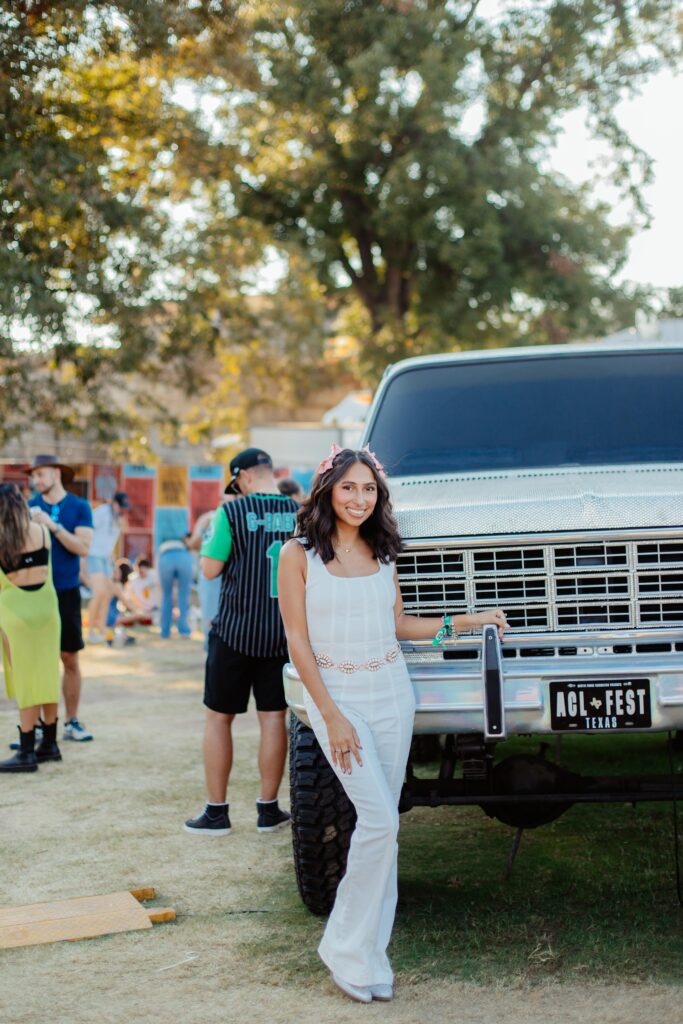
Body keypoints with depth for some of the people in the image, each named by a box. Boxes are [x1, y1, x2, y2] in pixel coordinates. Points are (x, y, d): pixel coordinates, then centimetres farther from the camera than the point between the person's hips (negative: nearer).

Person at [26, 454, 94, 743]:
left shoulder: (79, 507, 0)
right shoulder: (29, 507, 4)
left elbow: (83, 548, -10)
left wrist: (53, 526, -18)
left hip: (66, 592, 0)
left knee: (70, 659, 5)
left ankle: (72, 722, 14)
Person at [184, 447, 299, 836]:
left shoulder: (232, 512, -10)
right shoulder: (299, 513, 1)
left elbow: (211, 569, -9)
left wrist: (208, 543, 10)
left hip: (235, 631, -3)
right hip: (282, 633, 3)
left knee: (219, 717, 8)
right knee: (273, 717, 8)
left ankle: (217, 812, 10)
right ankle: (269, 810, 13)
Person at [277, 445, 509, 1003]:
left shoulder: (381, 553, 9)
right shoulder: (299, 555, -6)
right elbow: (297, 639, -8)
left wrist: (467, 621, 8)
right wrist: (332, 716, -13)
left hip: (392, 691, 5)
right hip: (336, 693, -5)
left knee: (382, 824, 6)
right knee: (379, 820, -14)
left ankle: (371, 949, 15)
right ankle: (347, 949, 0)